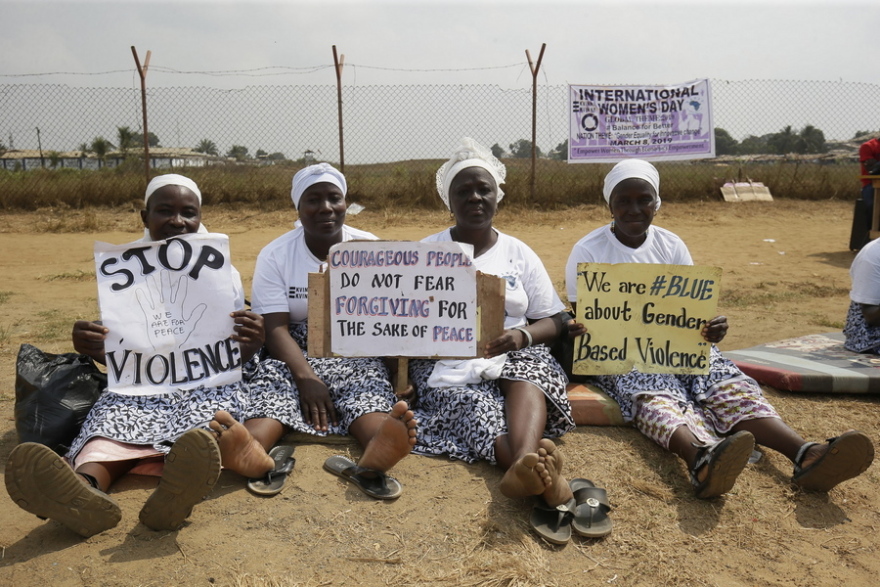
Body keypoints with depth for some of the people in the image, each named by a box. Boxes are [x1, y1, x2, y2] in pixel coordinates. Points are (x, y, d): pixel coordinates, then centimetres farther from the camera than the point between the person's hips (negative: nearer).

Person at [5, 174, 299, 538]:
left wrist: (251, 344, -19)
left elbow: (236, 355, 7)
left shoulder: (223, 273, 13)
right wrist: (93, 349, -14)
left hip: (214, 378, 0)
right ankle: (85, 486, -65)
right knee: (118, 413, -33)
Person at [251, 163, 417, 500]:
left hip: (356, 355, 0)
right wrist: (306, 377, -28)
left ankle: (375, 455, -64)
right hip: (294, 356, 1)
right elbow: (275, 328, -9)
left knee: (368, 383, -32)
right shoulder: (275, 255, 1)